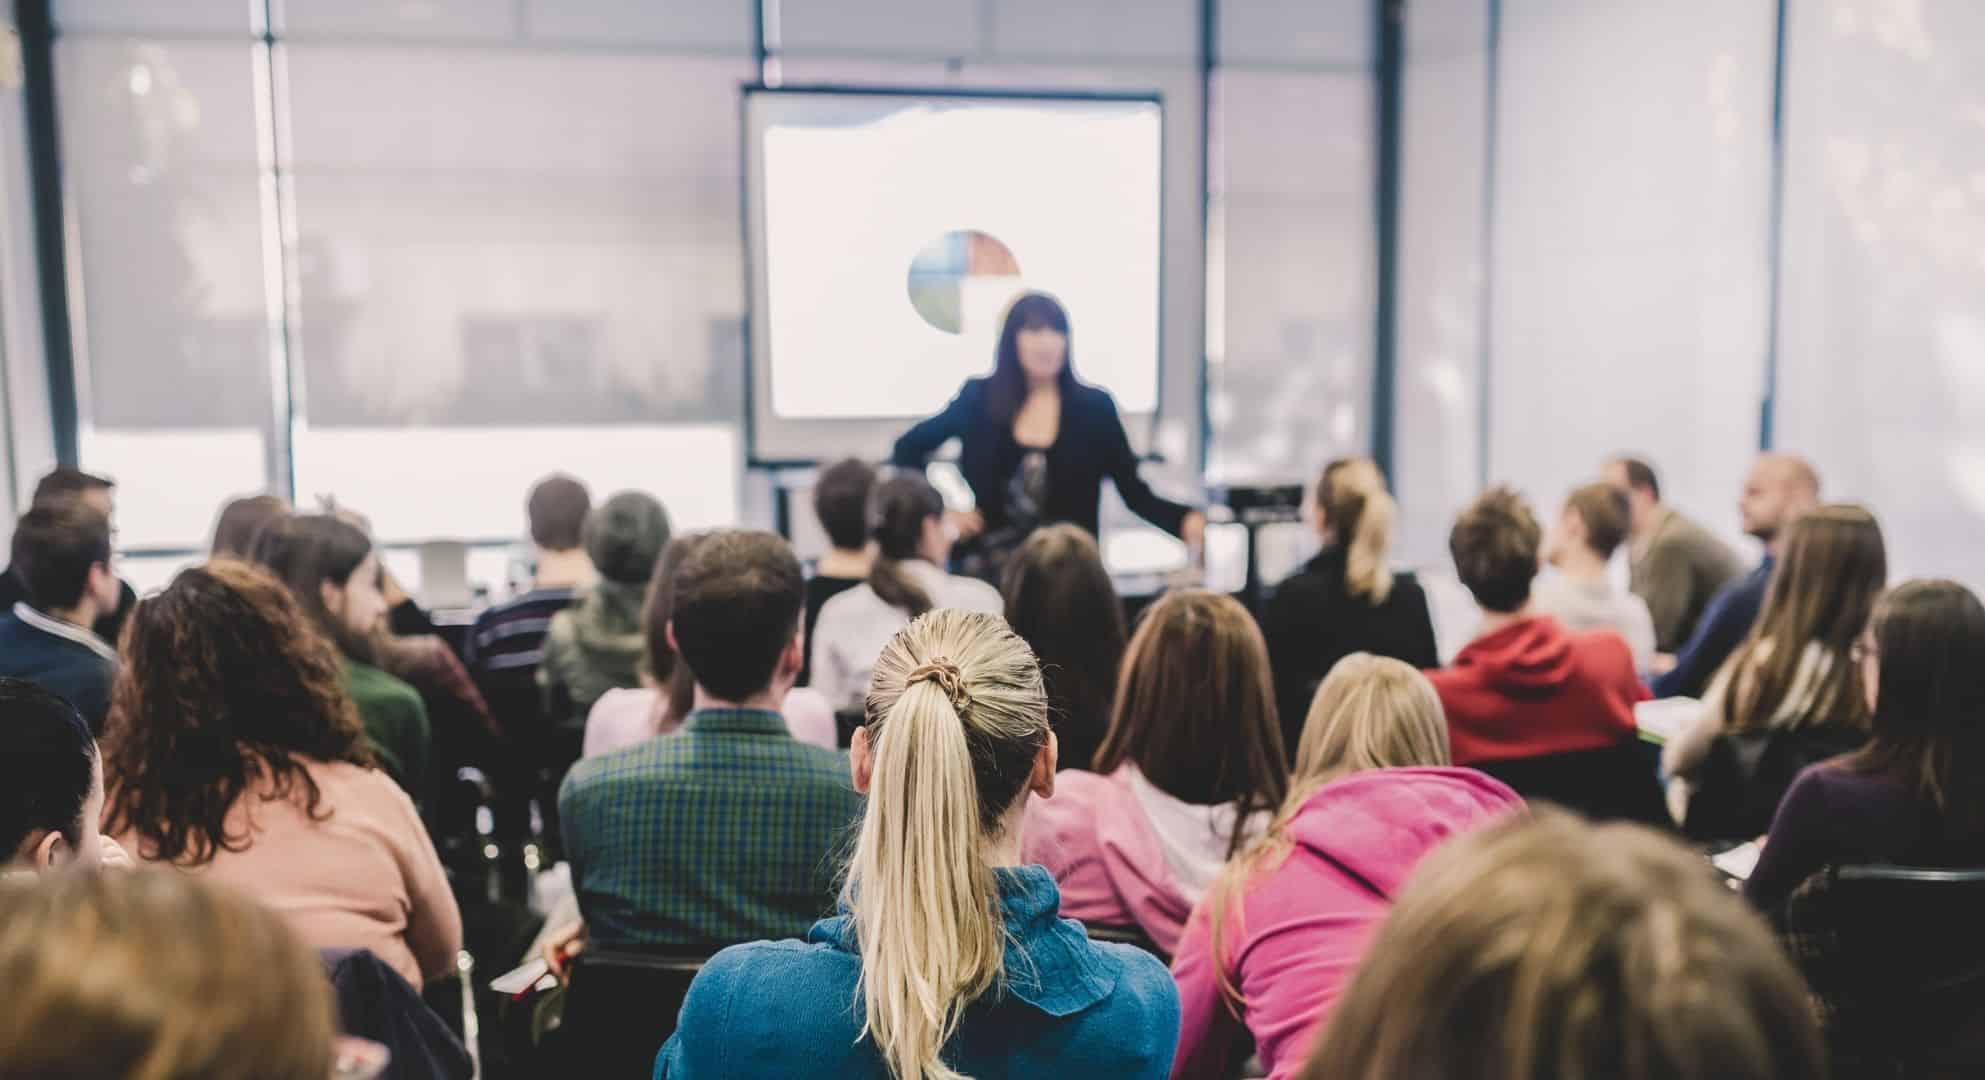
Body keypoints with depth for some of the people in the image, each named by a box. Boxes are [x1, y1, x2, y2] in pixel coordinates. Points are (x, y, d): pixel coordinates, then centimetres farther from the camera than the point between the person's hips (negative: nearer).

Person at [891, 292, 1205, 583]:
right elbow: (907, 450, 10)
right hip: (989, 573, 0)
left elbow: (1134, 491, -2)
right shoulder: (978, 399, 0)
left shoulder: (1095, 406, -1)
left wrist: (1184, 519, -20)